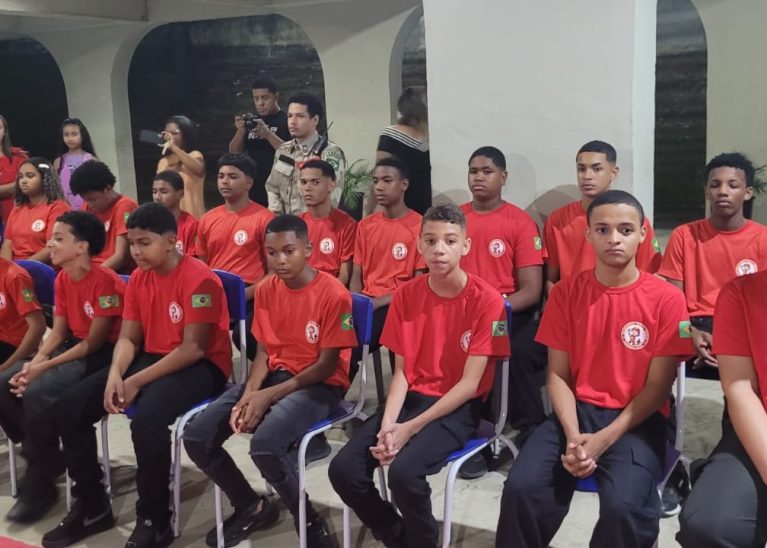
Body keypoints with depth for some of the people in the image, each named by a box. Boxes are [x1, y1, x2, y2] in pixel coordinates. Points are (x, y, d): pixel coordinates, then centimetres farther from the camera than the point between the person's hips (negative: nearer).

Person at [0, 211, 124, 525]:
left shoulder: (104, 280, -20)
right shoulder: (62, 279, 6)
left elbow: (94, 342, -19)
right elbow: (58, 332, 8)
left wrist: (46, 367, -19)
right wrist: (34, 362, -10)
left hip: (102, 355, -9)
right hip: (72, 347, 9)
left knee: (37, 394, -28)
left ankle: (40, 484, -12)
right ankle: (45, 457, 9)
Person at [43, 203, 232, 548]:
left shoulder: (199, 278, -17)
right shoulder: (138, 277, 7)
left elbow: (193, 349, -21)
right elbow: (128, 338, 6)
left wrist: (136, 382, -21)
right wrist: (115, 374, -16)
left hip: (201, 367, -8)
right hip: (150, 358, 8)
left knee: (147, 416, -36)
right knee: (69, 406, -6)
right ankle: (91, 504, 10)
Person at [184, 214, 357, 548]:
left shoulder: (333, 294, -16)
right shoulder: (266, 290, 4)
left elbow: (327, 365, -14)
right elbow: (264, 351, 7)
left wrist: (268, 396, -19)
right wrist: (248, 395, -13)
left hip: (319, 385, -6)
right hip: (274, 376, 7)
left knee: (265, 444, -34)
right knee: (197, 437, -9)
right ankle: (251, 507, 15)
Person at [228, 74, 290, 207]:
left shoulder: (287, 121, -2)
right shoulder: (251, 121, 14)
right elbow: (234, 152, 12)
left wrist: (268, 134, -22)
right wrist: (240, 131, -6)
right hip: (252, 191, 5)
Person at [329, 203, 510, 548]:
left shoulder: (486, 299, -12)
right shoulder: (406, 295, 2)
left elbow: (470, 383, -14)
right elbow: (401, 372, 2)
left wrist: (410, 428, -19)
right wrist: (387, 424, -16)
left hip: (458, 408, -5)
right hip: (411, 398, 5)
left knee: (404, 471, -31)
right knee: (343, 469, -13)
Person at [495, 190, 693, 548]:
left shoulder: (667, 299, -4)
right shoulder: (565, 293, 3)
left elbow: (657, 387, -6)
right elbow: (558, 375, 1)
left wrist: (605, 438, -16)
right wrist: (573, 435, -15)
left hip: (637, 421, -2)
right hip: (576, 411, 2)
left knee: (624, 506, -30)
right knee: (520, 488, -23)